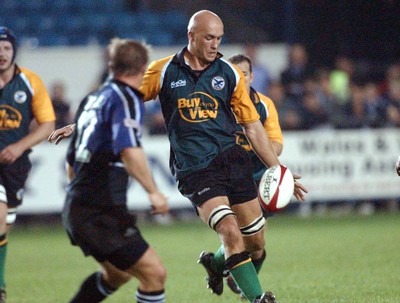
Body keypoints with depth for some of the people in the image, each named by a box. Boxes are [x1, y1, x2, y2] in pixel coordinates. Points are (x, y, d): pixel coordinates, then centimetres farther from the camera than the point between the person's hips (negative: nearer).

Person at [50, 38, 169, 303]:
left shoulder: (92, 99, 16)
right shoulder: (126, 100, -10)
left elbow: (71, 162, 24)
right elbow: (129, 150, -28)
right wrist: (153, 191, -27)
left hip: (77, 208, 10)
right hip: (101, 213, -10)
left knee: (118, 274, 26)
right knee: (154, 272, -11)